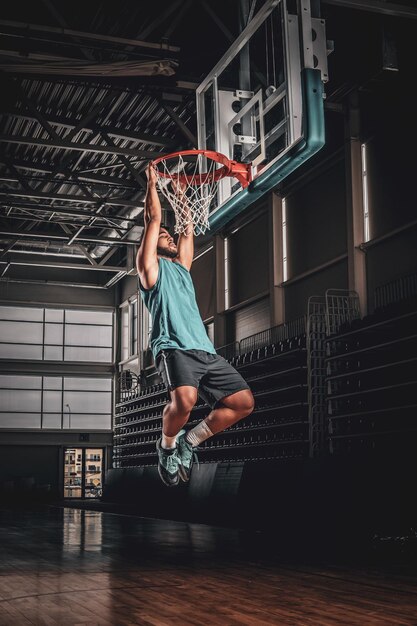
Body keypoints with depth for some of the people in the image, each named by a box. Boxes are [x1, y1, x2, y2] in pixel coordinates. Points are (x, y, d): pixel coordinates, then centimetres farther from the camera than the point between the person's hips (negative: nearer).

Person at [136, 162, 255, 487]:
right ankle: (167, 445, -1)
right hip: (173, 347, -7)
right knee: (184, 399, -33)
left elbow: (188, 230, 34)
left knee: (244, 401, -5)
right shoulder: (151, 266, 14)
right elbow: (154, 220, 10)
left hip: (205, 349, 7)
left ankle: (190, 440, 11)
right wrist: (152, 182, 18)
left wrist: (182, 196, 41)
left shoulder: (181, 266, 31)